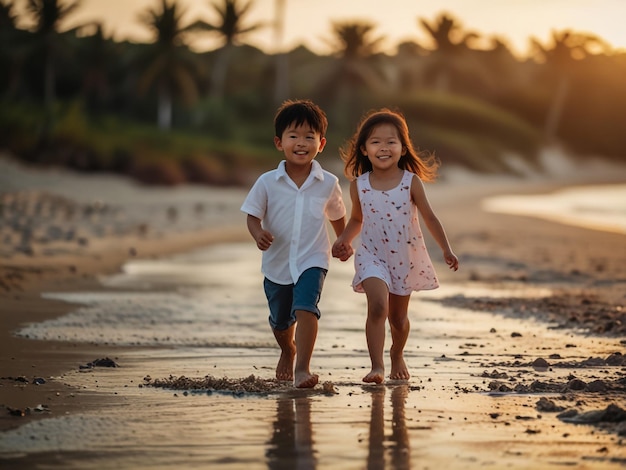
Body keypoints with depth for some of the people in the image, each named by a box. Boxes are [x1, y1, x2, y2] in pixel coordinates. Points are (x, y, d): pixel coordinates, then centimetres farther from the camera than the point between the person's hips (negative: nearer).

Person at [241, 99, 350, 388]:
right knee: (280, 320, 20)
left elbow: (337, 216, 11)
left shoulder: (328, 183, -6)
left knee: (305, 308, -26)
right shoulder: (267, 183, -10)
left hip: (312, 260, -2)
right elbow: (253, 216, -5)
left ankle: (302, 368, -27)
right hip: (277, 263, 2)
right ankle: (288, 351, 52)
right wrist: (258, 234, -24)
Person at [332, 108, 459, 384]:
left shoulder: (412, 182, -10)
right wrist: (343, 242, -5)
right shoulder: (359, 185, -6)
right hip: (373, 256, -1)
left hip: (406, 258, 1)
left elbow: (429, 217, -4)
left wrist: (446, 250, -9)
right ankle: (376, 366, -20)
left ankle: (397, 355, 42)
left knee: (398, 317, 14)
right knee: (377, 307, -22)